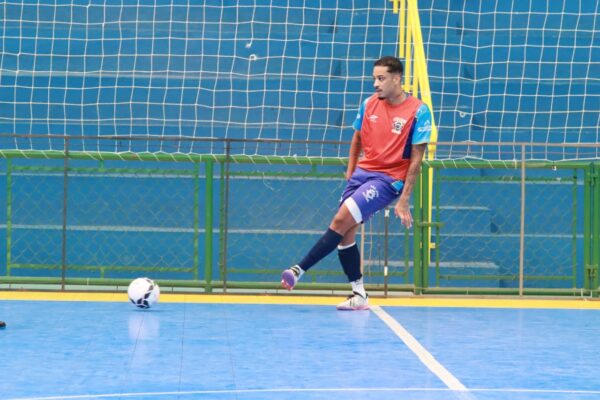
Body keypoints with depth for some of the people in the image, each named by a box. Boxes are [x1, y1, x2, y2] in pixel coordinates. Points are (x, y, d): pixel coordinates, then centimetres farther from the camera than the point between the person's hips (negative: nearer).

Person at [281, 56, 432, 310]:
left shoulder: (418, 111, -11)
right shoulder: (369, 104, 4)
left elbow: (416, 159, -10)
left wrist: (404, 200, -13)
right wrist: (350, 171, 12)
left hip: (388, 179, -6)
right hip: (362, 172, 6)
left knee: (341, 220, -20)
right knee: (346, 233, -1)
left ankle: (299, 270, -17)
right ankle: (359, 295, 9)